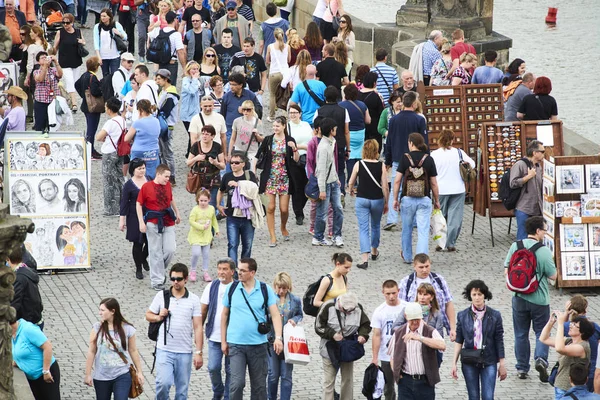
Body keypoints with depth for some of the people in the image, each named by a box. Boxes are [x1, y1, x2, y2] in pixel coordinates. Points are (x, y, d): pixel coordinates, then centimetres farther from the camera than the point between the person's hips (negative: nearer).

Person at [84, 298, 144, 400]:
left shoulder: (127, 329, -5)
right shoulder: (97, 328, -4)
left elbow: (133, 351, 4)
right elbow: (91, 351, -2)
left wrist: (139, 372, 8)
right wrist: (88, 374, -2)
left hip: (122, 376, -2)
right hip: (101, 377, 2)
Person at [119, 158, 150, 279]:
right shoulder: (129, 185, -7)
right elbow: (124, 203, -5)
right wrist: (122, 220, -8)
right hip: (135, 218, -3)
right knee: (138, 243, 2)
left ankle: (144, 259, 34)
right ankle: (138, 269, 17)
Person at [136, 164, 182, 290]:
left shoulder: (167, 185, 5)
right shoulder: (147, 187, -9)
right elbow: (139, 204, -4)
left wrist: (177, 213, 28)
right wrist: (141, 222, -10)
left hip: (168, 222, 4)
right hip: (153, 224, -4)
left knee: (170, 250, -2)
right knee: (155, 252, 1)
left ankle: (159, 269, 25)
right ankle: (157, 281, 8)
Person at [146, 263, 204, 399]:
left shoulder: (194, 300, 2)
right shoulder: (161, 296, 4)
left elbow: (198, 327, 0)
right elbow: (148, 315, 13)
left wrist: (198, 352, -5)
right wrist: (158, 317, -10)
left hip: (185, 352, 1)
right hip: (164, 350, -1)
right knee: (163, 383, -17)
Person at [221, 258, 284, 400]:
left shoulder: (265, 290, -1)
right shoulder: (232, 289, 2)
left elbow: (275, 315, -4)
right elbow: (224, 315, 9)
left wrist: (278, 337, -17)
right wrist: (223, 341, 8)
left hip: (259, 345, 1)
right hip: (236, 344, 0)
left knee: (259, 385, 9)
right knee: (237, 383, -12)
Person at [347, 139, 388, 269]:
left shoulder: (358, 164, -7)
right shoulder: (381, 166, -8)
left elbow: (351, 183, 3)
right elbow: (385, 187, -8)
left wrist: (350, 191, 26)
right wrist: (386, 203, 5)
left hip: (362, 199, -1)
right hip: (377, 200, 1)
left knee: (363, 228, -1)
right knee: (376, 226, 24)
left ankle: (365, 259, -14)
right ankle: (374, 252, 42)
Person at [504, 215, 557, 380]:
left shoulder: (515, 247, -5)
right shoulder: (544, 251, -16)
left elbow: (506, 272, -1)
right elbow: (553, 276, -11)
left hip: (519, 298, 3)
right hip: (539, 298, -3)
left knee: (521, 334, 14)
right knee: (542, 332, 10)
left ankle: (522, 368, 19)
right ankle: (541, 359, -13)